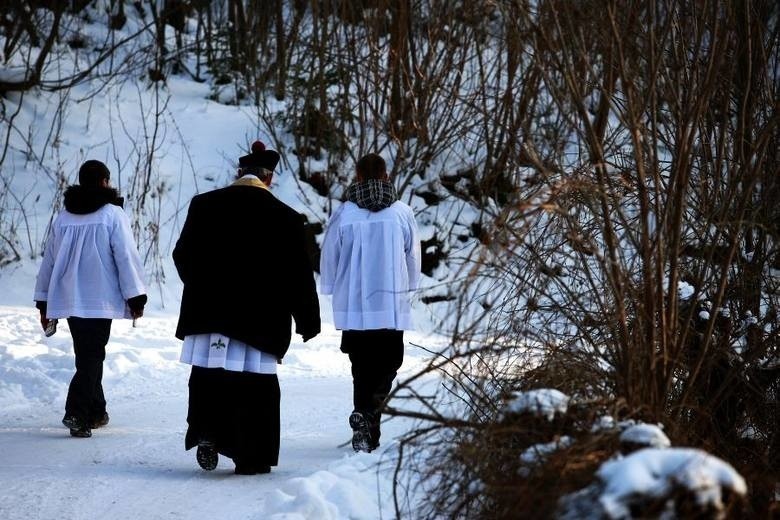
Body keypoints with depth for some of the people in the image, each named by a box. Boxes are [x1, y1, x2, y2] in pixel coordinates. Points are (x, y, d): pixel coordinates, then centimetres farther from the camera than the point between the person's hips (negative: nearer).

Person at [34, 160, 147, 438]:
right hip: (100, 300, -5)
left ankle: (96, 412, 23)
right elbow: (126, 257, -9)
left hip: (68, 298, 5)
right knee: (92, 356, -5)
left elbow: (49, 259, 16)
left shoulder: (63, 217, 11)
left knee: (87, 355, 17)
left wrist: (44, 303, 23)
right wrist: (136, 297, -3)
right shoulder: (112, 214, -5)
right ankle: (76, 413, -20)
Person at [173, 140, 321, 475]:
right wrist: (309, 322, 10)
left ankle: (206, 434, 1)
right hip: (259, 319, -2)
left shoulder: (204, 205, 1)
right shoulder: (286, 218, -5)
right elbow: (299, 276, -1)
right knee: (255, 388, 4)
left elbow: (182, 256, 8)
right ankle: (251, 457, 6)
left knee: (208, 378, 15)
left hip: (207, 313, 2)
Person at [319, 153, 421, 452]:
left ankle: (367, 434, 4)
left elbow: (329, 260, 4)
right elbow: (414, 258, 8)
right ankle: (368, 413, -12)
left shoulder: (344, 214, -4)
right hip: (393, 305, 0)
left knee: (362, 368, 9)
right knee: (388, 363, 9)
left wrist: (333, 289, 23)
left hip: (353, 306, 1)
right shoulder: (402, 213, -2)